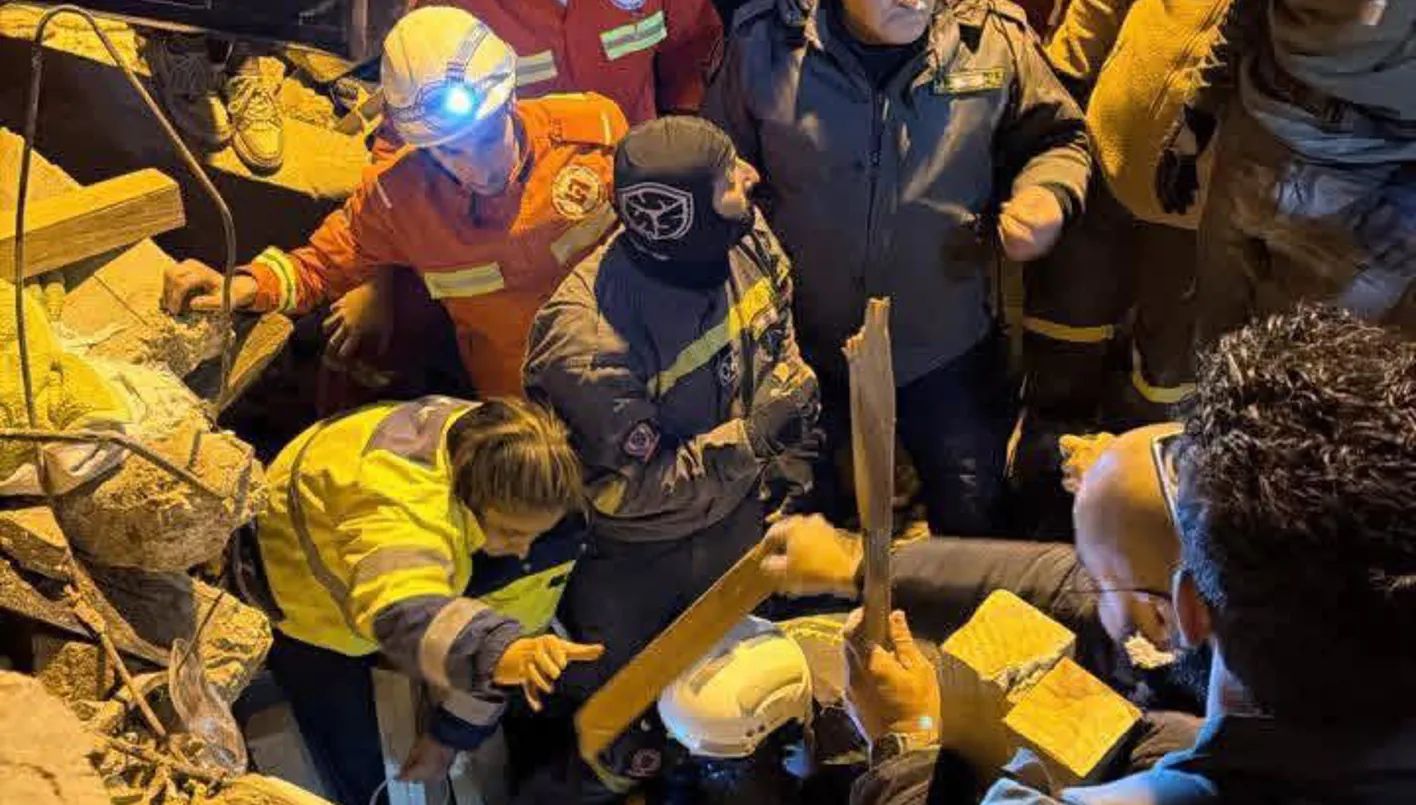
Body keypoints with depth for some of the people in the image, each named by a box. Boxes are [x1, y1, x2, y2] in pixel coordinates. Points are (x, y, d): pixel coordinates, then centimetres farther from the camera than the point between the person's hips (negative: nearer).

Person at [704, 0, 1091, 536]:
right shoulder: (765, 43, -13)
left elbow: (1057, 136, 3)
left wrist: (1049, 192, -20)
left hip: (948, 350, 0)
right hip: (805, 350, 1)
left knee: (974, 518, 16)